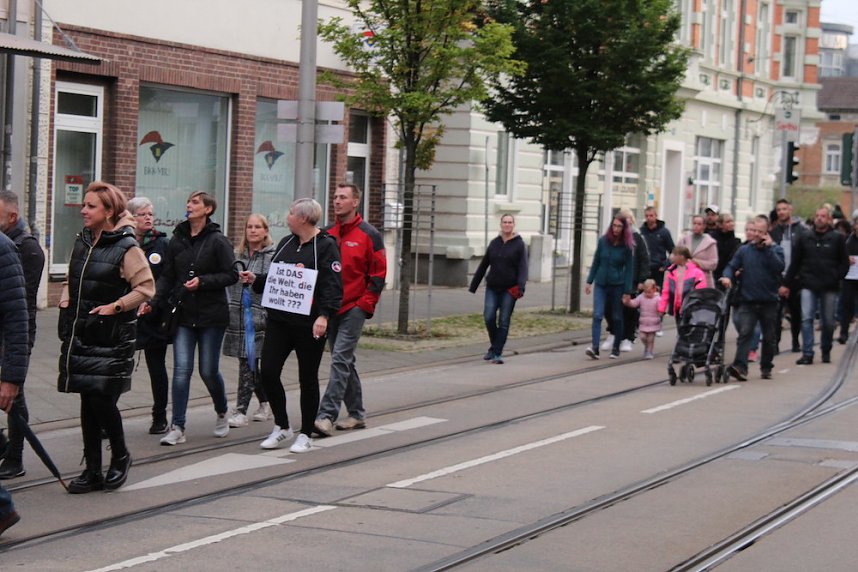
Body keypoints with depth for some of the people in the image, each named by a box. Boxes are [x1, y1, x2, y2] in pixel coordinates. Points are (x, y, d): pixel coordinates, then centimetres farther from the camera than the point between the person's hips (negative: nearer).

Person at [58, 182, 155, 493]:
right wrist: (65, 302, 7)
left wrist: (115, 307, -14)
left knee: (103, 400, -8)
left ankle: (120, 456, 17)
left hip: (111, 338, -6)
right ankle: (92, 470, 14)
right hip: (80, 335, 6)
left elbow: (146, 287, -11)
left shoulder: (127, 247, -10)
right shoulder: (82, 242, 11)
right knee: (87, 402, 7)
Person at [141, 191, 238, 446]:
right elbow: (167, 276, 10)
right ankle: (177, 427, -4)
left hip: (211, 315, -3)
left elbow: (231, 275, -8)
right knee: (181, 370, -5)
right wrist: (154, 301, -2)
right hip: (184, 315, 3)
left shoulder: (217, 241, -7)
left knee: (208, 370, 4)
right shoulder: (177, 240, 6)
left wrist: (202, 281, -19)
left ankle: (222, 414, 31)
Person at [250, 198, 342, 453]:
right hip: (278, 320, 6)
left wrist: (324, 315, -25)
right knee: (268, 372, -1)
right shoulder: (286, 243, 14)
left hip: (308, 325, -6)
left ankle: (305, 435, 14)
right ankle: (282, 427, 16)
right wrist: (255, 279, 5)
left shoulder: (326, 246, -7)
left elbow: (333, 286, -15)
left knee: (308, 379, 4)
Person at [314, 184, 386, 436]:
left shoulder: (369, 234, -4)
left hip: (354, 308, -7)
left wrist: (365, 304, -12)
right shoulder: (328, 234, 12)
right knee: (344, 361, 12)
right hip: (330, 308, 7)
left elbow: (379, 273, -6)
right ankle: (356, 414, 21)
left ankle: (327, 415, -19)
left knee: (340, 360, -14)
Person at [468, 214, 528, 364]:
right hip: (492, 288, 3)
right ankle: (494, 346, 16)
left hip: (509, 289, -3)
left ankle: (497, 353, 2)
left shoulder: (519, 244, -1)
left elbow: (523, 267, -9)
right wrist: (473, 286, 14)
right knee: (488, 318, -7)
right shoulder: (494, 243, 9)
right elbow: (483, 265, 14)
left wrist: (520, 286, -24)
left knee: (504, 322, -2)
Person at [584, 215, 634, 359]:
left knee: (617, 318, 8)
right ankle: (595, 348, -19)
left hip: (617, 285, -1)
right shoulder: (603, 241, 2)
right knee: (597, 315, -12)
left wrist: (627, 292, -7)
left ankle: (616, 349, 20)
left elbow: (629, 269, -2)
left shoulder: (627, 246, -3)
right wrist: (589, 281, 6)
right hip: (601, 284, 1)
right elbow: (596, 262, 9)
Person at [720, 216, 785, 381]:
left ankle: (766, 367, 25)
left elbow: (779, 267, -15)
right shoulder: (744, 250, 6)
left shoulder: (775, 249, 0)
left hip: (769, 301, 0)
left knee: (769, 337, 11)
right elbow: (731, 266, 7)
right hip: (747, 301, 0)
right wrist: (727, 276, -14)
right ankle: (740, 366, -24)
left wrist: (769, 248, -18)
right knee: (745, 332, -14)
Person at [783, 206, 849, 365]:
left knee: (828, 321, 7)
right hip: (808, 285, 1)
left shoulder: (837, 238, 3)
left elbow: (844, 263, 6)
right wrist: (787, 284, 7)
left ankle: (826, 351, 23)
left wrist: (835, 279, -6)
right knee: (806, 319, -9)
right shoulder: (805, 237, 7)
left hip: (829, 288, -1)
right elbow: (795, 262, 10)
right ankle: (807, 353, -8)